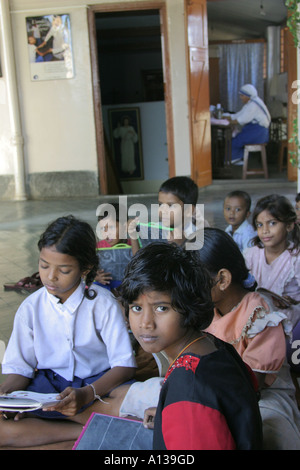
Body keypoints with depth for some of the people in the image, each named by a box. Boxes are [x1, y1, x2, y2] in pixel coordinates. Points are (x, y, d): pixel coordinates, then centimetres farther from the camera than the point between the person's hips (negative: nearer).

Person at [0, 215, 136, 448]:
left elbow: (124, 365, -13)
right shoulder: (31, 308, -1)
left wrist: (85, 395, -30)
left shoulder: (104, 304, -10)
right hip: (49, 384, 3)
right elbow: (19, 367, 3)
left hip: (99, 383, -3)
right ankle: (90, 430, -16)